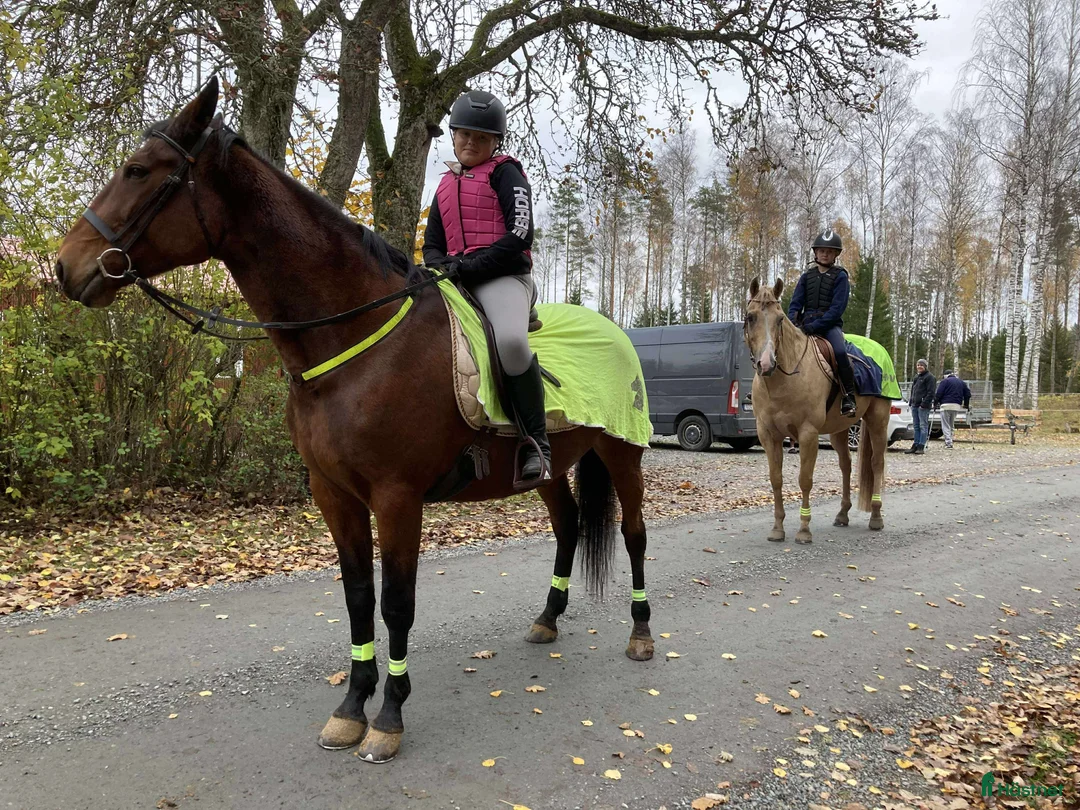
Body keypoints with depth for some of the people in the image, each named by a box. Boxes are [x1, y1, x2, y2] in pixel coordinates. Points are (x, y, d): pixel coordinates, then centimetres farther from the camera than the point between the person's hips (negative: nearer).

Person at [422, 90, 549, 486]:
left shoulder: (504, 173, 5)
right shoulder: (445, 185, 24)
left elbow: (520, 235, -8)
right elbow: (432, 245, 23)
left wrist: (469, 266, -16)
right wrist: (443, 265, -2)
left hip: (503, 276, -7)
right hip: (454, 281, 7)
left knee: (511, 340, -37)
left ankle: (537, 445, -24)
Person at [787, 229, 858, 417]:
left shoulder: (840, 276, 3)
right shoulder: (807, 276, 16)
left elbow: (837, 308, -8)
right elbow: (795, 303, 10)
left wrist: (816, 325, -20)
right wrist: (792, 323, -11)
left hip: (830, 324, -4)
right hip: (806, 323, 5)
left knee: (840, 351, -31)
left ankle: (849, 397, -22)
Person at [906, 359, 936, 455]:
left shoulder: (929, 377, -5)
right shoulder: (916, 377, 21)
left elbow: (930, 392, -12)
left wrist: (924, 403, -19)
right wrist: (911, 401, 16)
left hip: (923, 405, -8)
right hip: (914, 405, 8)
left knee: (923, 426, -6)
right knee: (916, 426, 9)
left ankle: (921, 446, -6)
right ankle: (915, 445, 12)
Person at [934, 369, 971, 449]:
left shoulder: (945, 381, 1)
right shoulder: (961, 382, 18)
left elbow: (938, 393, -8)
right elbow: (968, 394, 16)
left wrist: (935, 403, 1)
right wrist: (966, 405, 24)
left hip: (946, 405, -5)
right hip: (957, 406, 5)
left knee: (945, 426, -3)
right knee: (951, 425, 16)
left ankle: (948, 443, -13)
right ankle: (949, 442, 14)